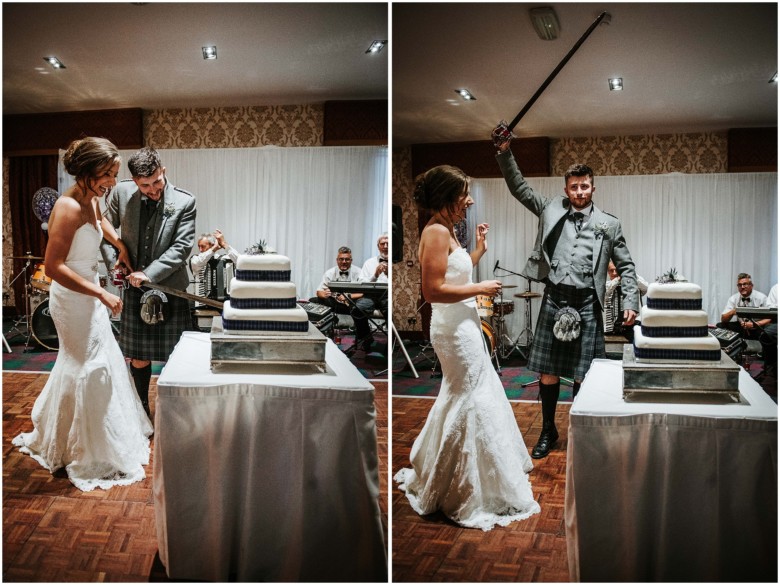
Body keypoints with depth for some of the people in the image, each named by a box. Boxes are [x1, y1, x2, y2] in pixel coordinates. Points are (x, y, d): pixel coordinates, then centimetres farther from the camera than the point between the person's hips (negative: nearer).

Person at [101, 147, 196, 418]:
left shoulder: (184, 202, -11)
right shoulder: (122, 193, -3)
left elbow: (182, 247, -14)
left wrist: (149, 274, -19)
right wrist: (114, 259, -3)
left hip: (170, 287, -2)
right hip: (135, 287, 2)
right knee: (138, 355, 10)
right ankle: (141, 411, 28)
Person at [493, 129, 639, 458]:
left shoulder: (609, 224, 9)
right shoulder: (551, 211, 12)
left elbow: (626, 267, 11)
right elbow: (519, 188, 14)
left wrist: (630, 302, -1)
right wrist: (505, 154, 4)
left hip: (587, 304, -1)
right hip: (554, 299, 1)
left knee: (582, 375, 2)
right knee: (548, 371, 4)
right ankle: (548, 431, 21)